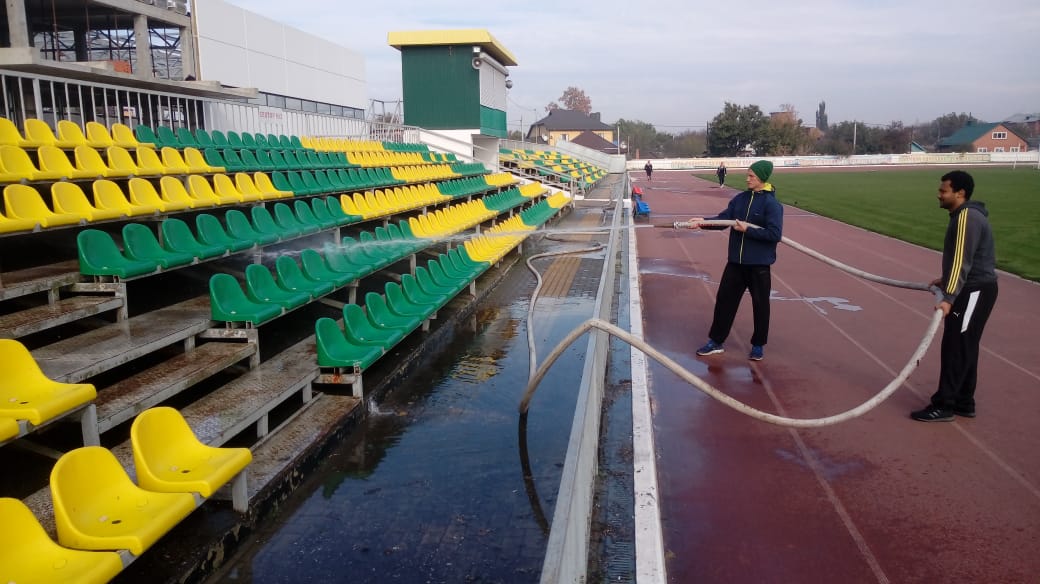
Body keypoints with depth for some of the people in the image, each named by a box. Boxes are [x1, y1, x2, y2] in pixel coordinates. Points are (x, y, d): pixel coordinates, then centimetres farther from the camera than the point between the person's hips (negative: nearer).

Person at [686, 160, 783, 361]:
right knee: (724, 299, 8)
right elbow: (723, 219, 2)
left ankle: (758, 345, 24)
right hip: (736, 261, 6)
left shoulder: (772, 204, -12)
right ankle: (716, 341, 19)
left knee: (760, 304, 7)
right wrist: (704, 221, -14)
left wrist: (747, 229, -20)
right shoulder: (740, 198, 5)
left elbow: (775, 234, -19)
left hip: (759, 264, -5)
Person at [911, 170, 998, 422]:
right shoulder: (966, 215, 13)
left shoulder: (967, 217, -19)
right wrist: (946, 280, 30)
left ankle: (944, 406, 0)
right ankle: (963, 402, 23)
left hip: (975, 292, -10)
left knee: (954, 348, -6)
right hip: (973, 289, 10)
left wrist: (949, 298, -31)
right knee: (964, 348, 15)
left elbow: (962, 260, -27)